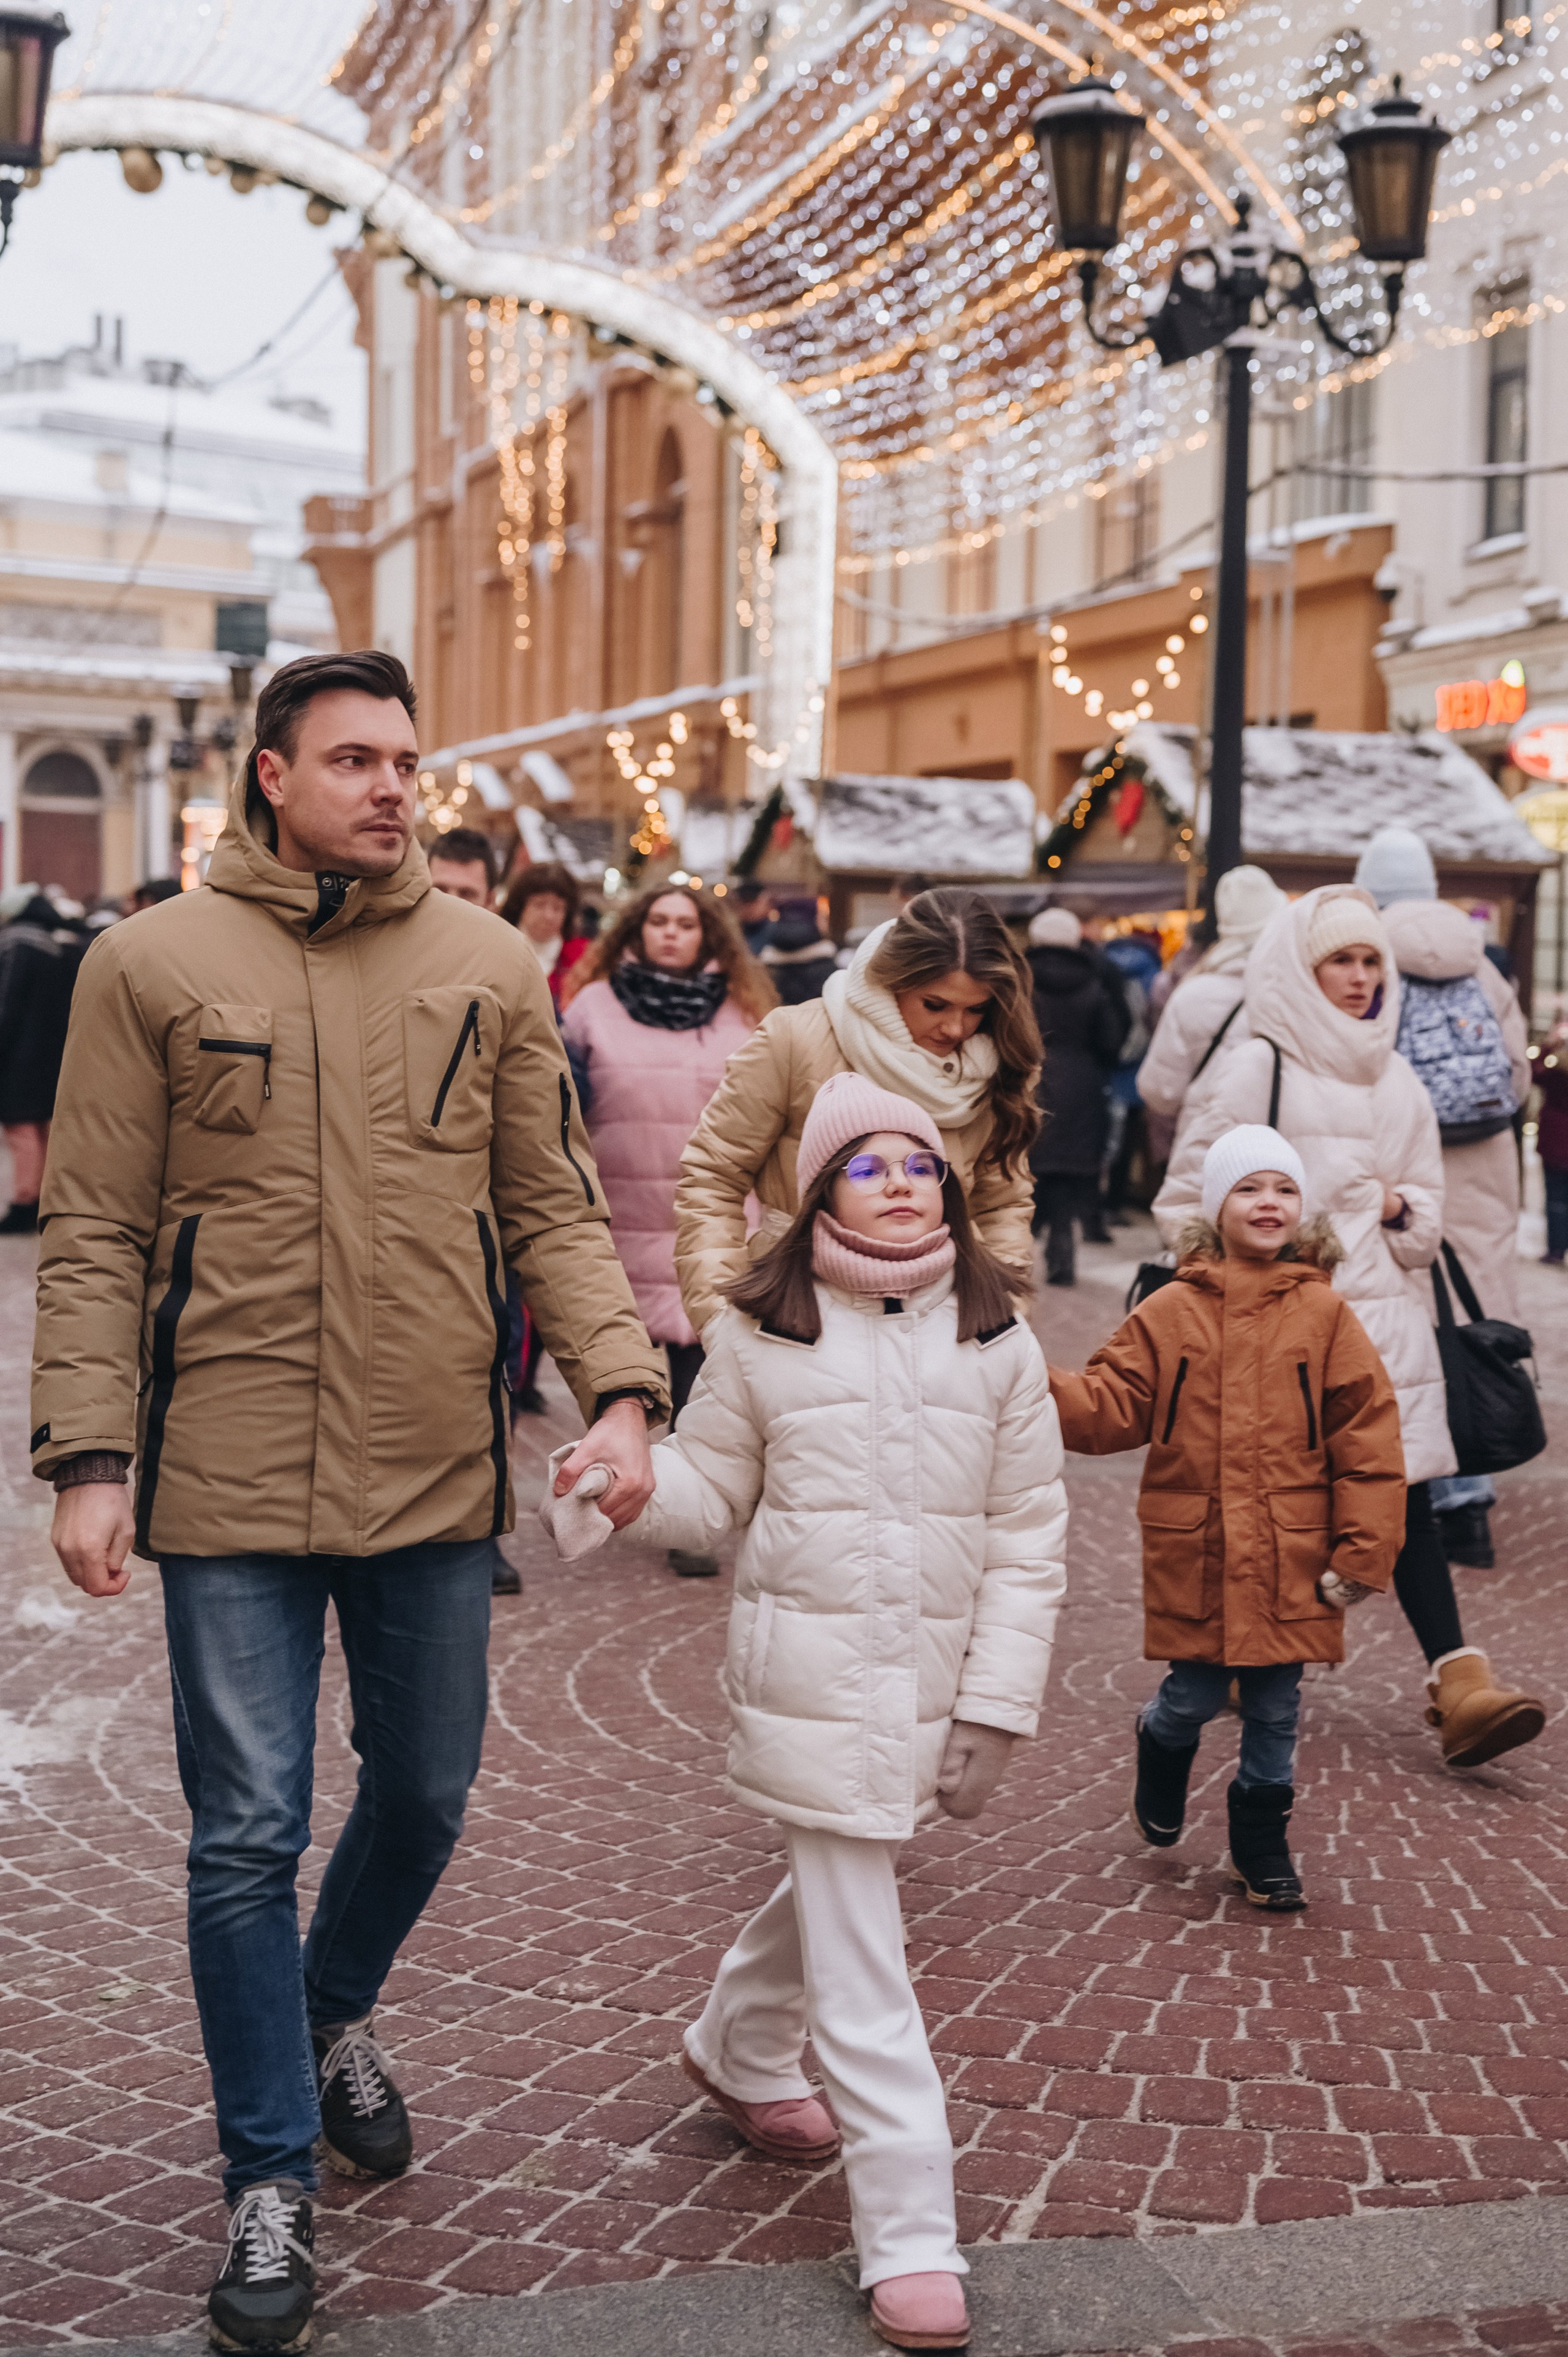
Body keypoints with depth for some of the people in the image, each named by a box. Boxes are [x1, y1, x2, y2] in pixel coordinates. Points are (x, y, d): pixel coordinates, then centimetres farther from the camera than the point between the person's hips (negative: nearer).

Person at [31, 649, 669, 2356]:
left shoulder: (488, 967, 3)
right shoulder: (154, 963, -3)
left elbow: (552, 1210, 6)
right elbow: (92, 1235, -2)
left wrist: (619, 1388, -8)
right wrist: (87, 1456, -8)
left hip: (437, 1469, 3)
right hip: (231, 1477, -3)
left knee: (426, 1791, 17)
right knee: (248, 1834, 3)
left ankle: (338, 2015, 47)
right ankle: (272, 2182, 21)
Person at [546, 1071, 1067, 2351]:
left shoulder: (998, 1341, 0)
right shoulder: (764, 1333, -3)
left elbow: (1030, 1536, 1)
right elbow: (710, 1489, 6)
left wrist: (997, 1704, -4)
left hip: (940, 1690, 3)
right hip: (810, 1685, -3)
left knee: (835, 1893, 23)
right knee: (861, 1960, -3)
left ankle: (741, 2050, 51)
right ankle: (911, 2239, 4)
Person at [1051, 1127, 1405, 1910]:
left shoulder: (1325, 1315, -3)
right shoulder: (1171, 1313, 0)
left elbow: (1368, 1435, -2)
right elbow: (1113, 1409, 0)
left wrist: (1362, 1550, -5)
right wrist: (1044, 1389, -18)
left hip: (1291, 1558, 0)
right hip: (1194, 1555, 0)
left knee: (1274, 1709, 10)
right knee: (1195, 1696, 6)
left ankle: (1261, 1841, 30)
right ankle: (1161, 1744, 42)